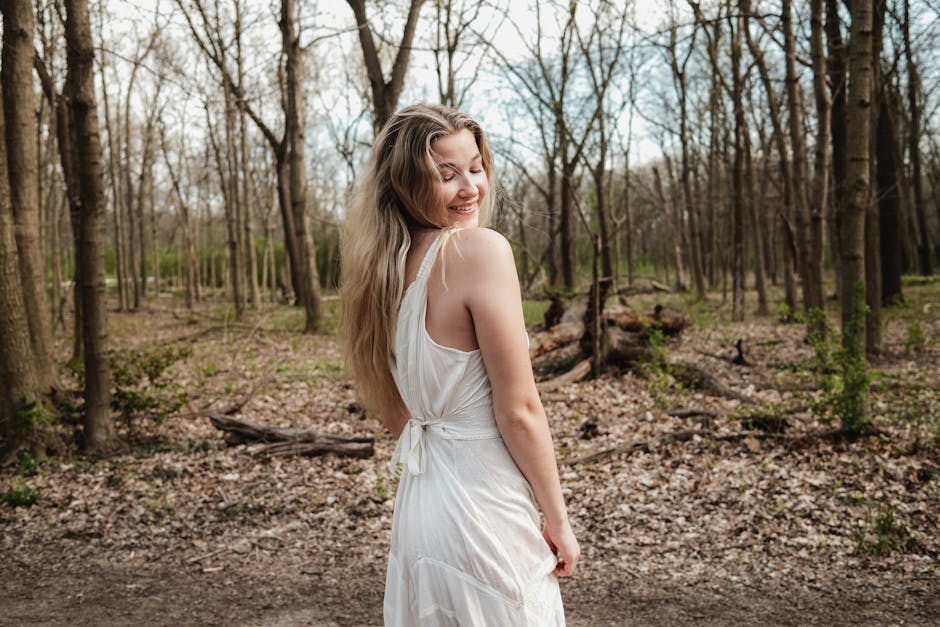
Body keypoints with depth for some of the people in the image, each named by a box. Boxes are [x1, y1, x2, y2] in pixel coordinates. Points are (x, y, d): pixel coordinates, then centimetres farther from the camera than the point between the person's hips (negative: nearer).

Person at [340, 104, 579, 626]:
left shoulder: (386, 266, 5)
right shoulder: (481, 248, -17)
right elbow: (518, 411, -18)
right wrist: (558, 519, -7)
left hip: (419, 504, 8)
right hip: (484, 510, -7)